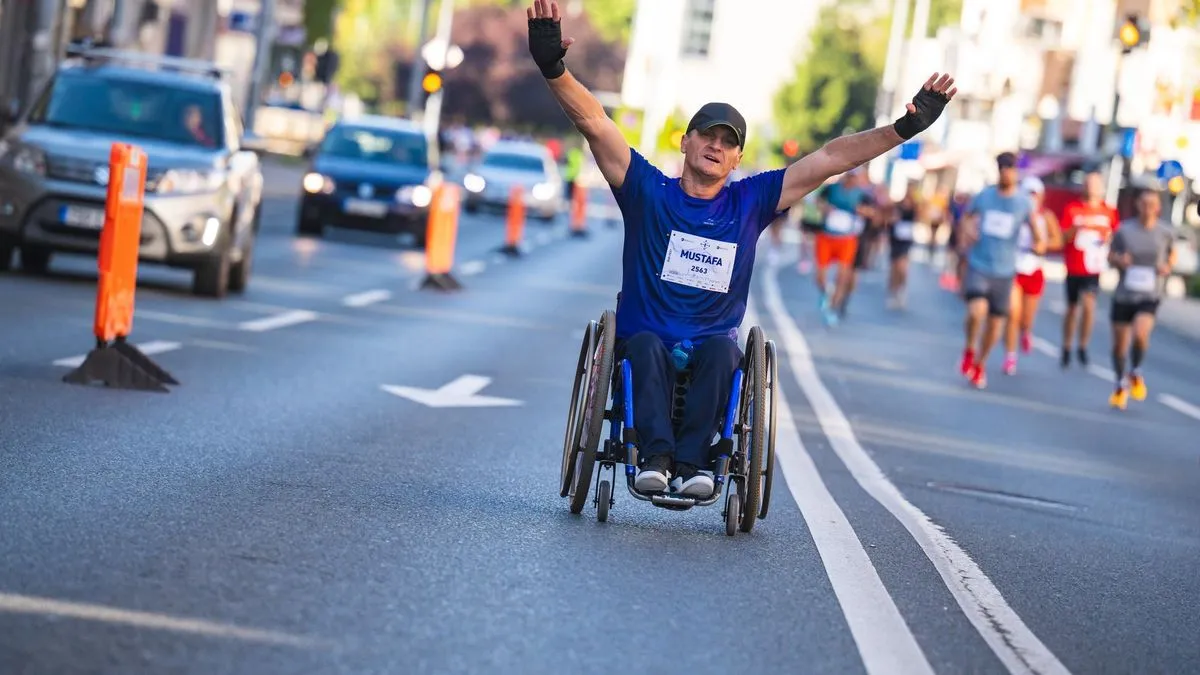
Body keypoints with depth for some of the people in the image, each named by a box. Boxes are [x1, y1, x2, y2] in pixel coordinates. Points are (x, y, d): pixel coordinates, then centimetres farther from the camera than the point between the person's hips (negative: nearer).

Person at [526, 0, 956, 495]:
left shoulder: (750, 202, 6)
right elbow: (594, 123, -9)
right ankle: (656, 456, -47)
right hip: (643, 339, -1)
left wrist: (906, 128, -2)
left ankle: (691, 462, -41)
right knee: (647, 346, -34)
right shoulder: (648, 191, 1)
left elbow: (829, 159, 4)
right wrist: (553, 68, -24)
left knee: (722, 349, -32)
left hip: (713, 348, 1)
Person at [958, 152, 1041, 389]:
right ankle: (970, 350, 4)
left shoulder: (1025, 203, -3)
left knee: (996, 321, 9)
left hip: (1004, 270, 1)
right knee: (976, 311, -24)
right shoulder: (983, 196, 2)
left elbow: (1036, 231, -7)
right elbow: (967, 215, 20)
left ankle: (980, 363, 33)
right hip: (978, 265, -1)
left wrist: (1038, 242, -30)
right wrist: (968, 229, -1)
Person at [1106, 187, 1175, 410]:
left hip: (1149, 296, -1)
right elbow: (1111, 256, 8)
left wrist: (1168, 267, -4)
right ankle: (1121, 387, 33)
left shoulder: (1165, 232, -2)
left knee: (1140, 333, -26)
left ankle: (1136, 373, 4)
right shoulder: (1124, 230, -4)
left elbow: (1172, 253, 17)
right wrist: (1119, 260, -14)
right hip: (1124, 294, 1)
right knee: (1119, 343, 8)